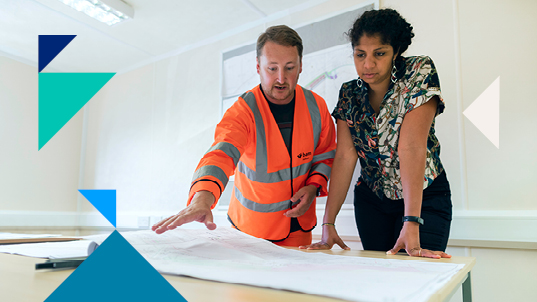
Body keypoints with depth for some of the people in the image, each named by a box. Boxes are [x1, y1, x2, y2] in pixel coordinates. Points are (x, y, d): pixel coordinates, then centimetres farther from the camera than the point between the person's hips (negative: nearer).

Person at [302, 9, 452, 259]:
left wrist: (411, 225, -32)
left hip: (423, 196, -3)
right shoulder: (349, 93, -5)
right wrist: (328, 223, -20)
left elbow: (411, 147, -28)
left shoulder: (419, 73, -16)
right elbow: (345, 156, -13)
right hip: (371, 198, 3)